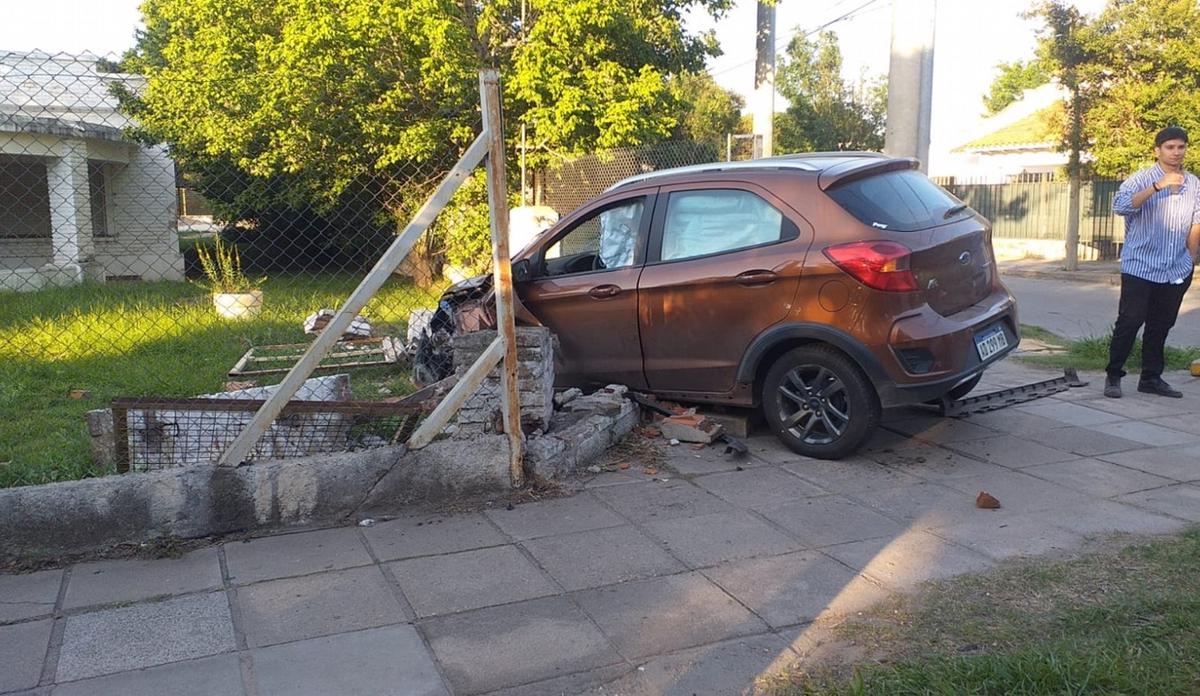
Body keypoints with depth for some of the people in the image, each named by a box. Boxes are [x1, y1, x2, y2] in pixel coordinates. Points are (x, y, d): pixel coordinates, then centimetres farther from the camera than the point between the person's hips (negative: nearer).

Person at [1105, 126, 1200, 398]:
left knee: (1161, 325, 10)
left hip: (1177, 271, 5)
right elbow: (1120, 206, -24)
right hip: (1140, 268, -5)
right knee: (1129, 322, -6)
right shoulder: (1141, 179, -5)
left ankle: (1151, 378, 18)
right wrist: (1158, 186, -29)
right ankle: (1113, 376, 3)